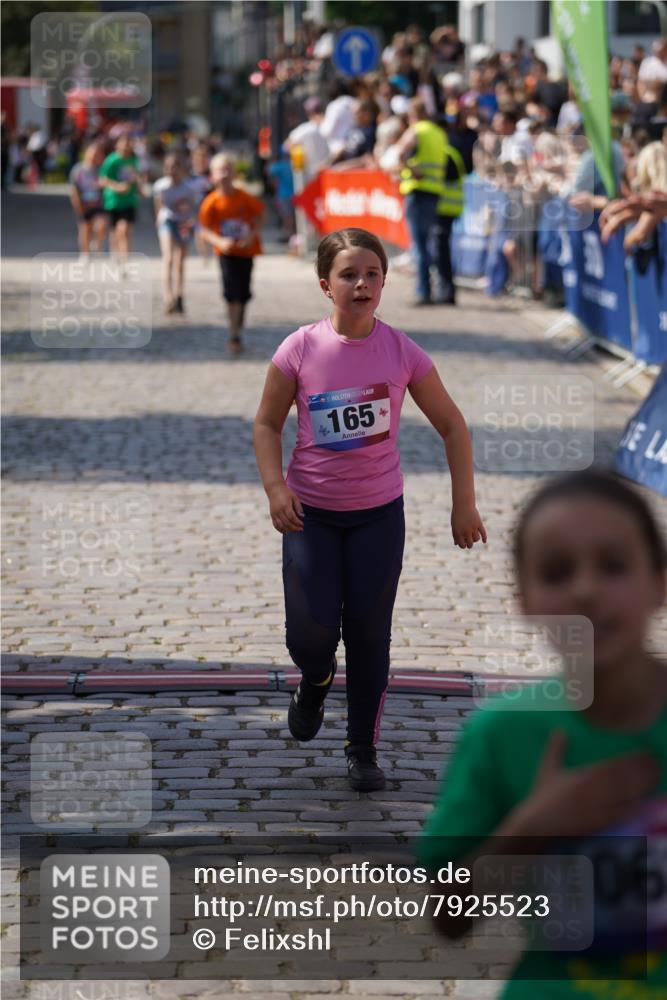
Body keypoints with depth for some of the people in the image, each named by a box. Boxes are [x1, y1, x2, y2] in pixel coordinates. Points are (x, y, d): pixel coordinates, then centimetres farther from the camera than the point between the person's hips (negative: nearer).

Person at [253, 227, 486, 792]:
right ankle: (316, 680, 30)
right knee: (310, 632, -8)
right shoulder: (299, 350, -11)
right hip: (309, 510, 0)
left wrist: (464, 504, -5)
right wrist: (276, 487, -14)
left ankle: (364, 749, 20)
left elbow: (452, 427, -1)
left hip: (378, 512, 0)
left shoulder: (403, 353, -10)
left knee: (370, 633, 3)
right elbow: (267, 424, 0)